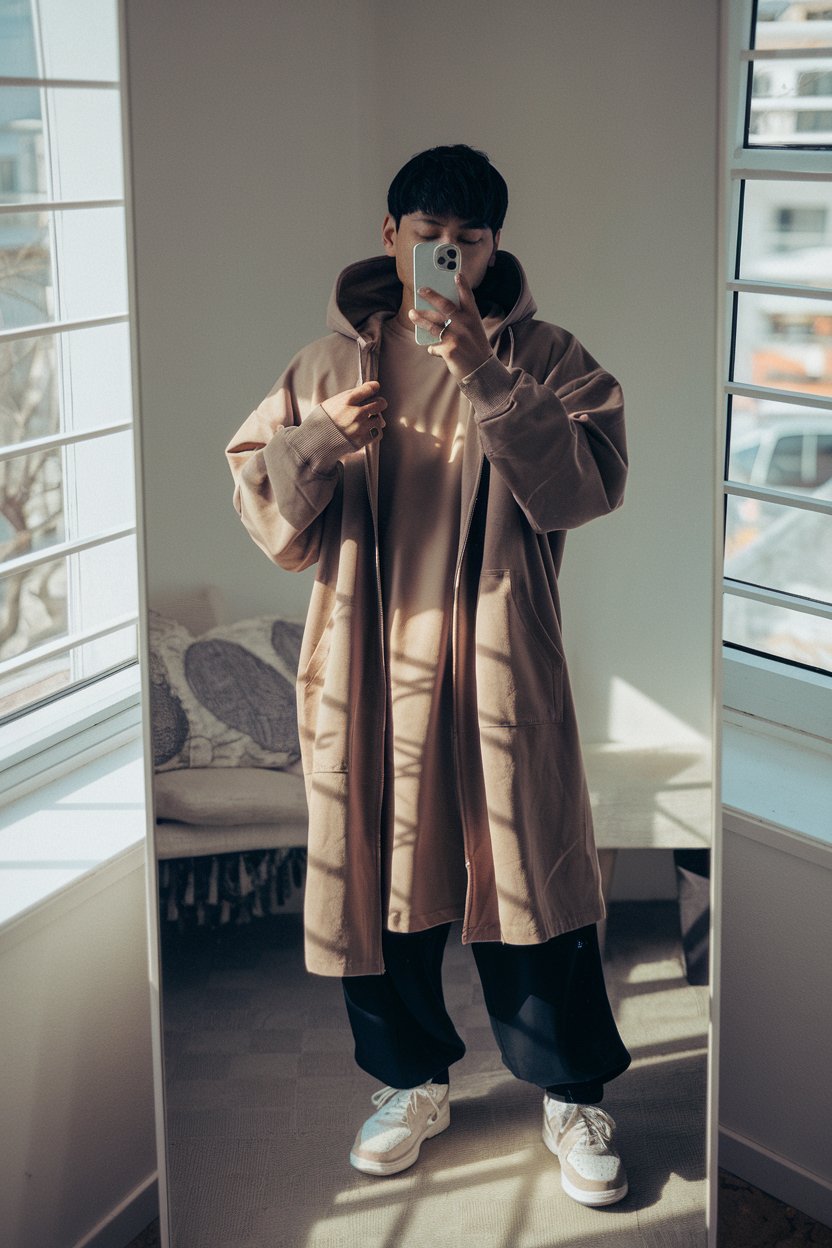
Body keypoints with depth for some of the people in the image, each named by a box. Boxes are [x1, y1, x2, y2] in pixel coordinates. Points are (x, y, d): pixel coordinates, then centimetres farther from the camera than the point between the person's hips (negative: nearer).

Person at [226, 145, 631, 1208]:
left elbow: (587, 485, -16)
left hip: (500, 663, -2)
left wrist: (485, 374, -25)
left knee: (532, 870, 3)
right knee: (378, 871, 11)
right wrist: (316, 443, -15)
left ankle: (571, 1093, 23)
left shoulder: (543, 359, 0)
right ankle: (412, 1081, 32)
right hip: (369, 661, 3)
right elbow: (267, 513, 5)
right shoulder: (331, 361, 6)